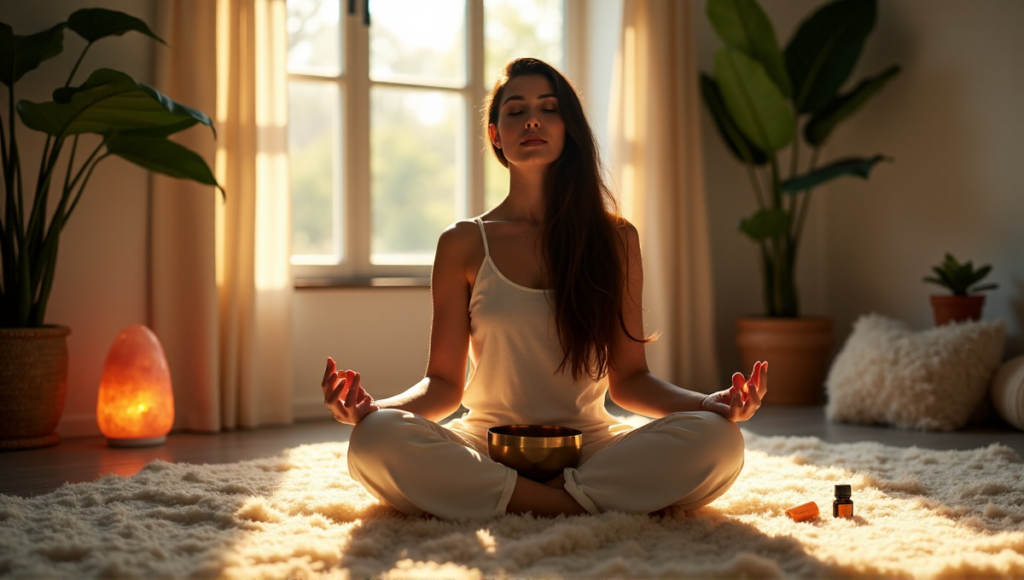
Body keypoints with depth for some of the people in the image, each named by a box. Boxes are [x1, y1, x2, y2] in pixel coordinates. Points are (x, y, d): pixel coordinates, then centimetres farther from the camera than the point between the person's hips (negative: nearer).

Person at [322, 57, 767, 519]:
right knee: (375, 439, -32)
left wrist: (709, 403, -11)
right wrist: (374, 407, -17)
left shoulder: (616, 238, 9)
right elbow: (444, 384, 4)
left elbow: (628, 379, 8)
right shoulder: (463, 244, 7)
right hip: (487, 446, -1)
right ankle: (587, 504, -27)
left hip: (589, 444, 1)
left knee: (718, 439, -29)